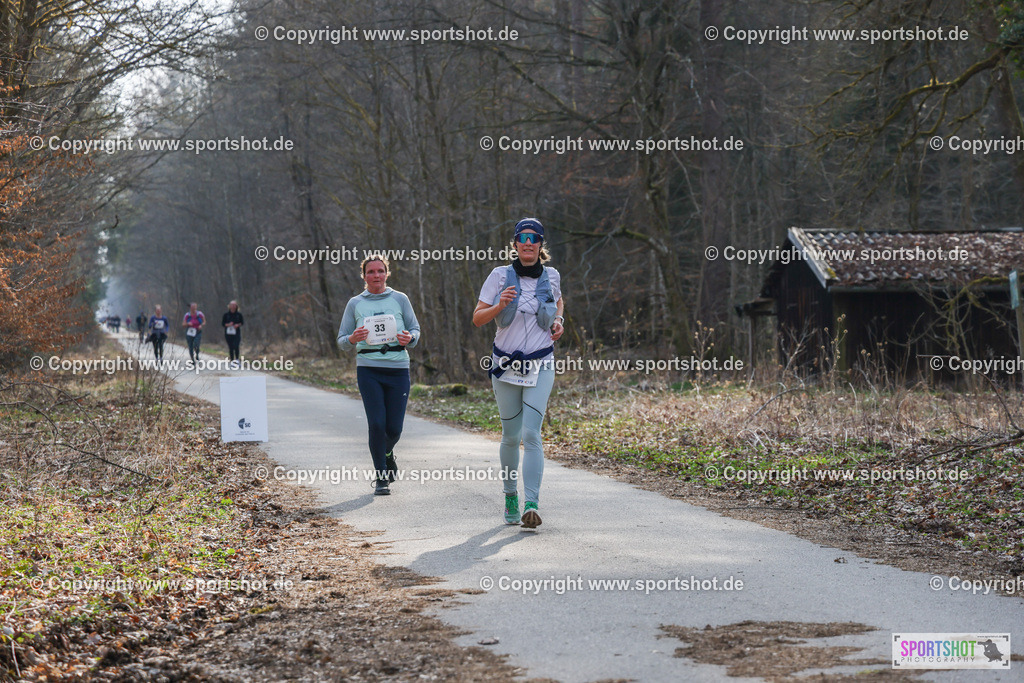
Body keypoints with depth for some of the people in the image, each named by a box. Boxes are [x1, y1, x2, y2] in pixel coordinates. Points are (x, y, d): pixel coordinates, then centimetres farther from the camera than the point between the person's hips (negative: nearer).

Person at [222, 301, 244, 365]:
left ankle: (237, 359, -2)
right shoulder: (226, 315, 1)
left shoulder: (239, 314, 1)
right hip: (228, 333, 1)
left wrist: (238, 325, -10)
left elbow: (242, 322, 11)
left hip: (236, 333, -1)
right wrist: (228, 324, -16)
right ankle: (232, 361, 12)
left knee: (236, 346, -16)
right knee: (231, 347, 3)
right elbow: (222, 324, 4)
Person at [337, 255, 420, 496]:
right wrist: (353, 339, -12)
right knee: (377, 424, -11)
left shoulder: (400, 299, 9)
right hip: (368, 368, -1)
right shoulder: (355, 304, 9)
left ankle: (387, 452, 36)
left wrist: (409, 338, -10)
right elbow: (341, 339, 11)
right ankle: (381, 477, 4)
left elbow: (415, 328, 14)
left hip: (398, 367, 1)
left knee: (394, 428, 0)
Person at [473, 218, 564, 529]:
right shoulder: (500, 275, -3)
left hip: (540, 366, 0)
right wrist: (500, 306, -23)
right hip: (506, 364, 0)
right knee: (511, 436, 8)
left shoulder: (551, 276, 3)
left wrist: (558, 322, 5)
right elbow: (477, 318, -4)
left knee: (531, 434, -14)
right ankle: (510, 495, 28)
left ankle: (532, 504, -21)